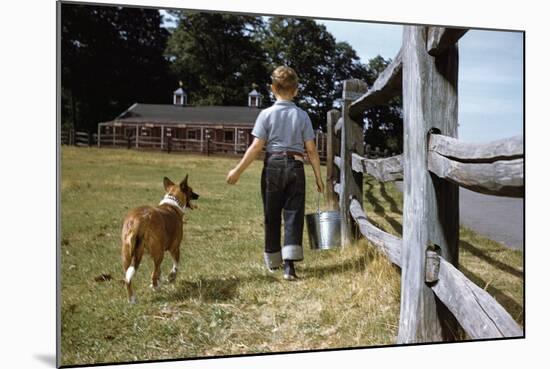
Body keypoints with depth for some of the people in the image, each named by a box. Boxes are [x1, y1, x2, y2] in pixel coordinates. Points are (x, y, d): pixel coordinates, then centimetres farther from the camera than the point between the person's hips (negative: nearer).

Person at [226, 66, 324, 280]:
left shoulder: (266, 114, -3)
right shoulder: (302, 116, 2)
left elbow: (256, 147, -7)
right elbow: (311, 150, 0)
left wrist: (237, 171, 0)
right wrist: (318, 177, 8)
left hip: (273, 166, 0)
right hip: (295, 166, 0)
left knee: (272, 216, 13)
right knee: (293, 215, 0)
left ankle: (273, 261, 28)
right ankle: (289, 265, -13)